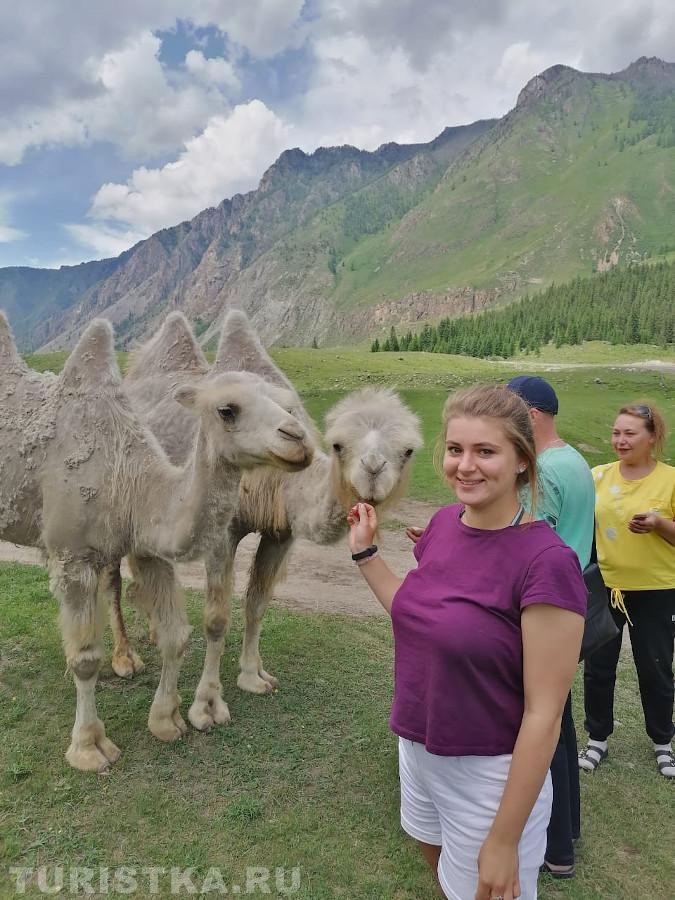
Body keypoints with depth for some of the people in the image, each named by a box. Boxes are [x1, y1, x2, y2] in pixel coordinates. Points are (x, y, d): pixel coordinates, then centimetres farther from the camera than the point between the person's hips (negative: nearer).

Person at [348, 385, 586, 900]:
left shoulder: (547, 562, -26)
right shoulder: (443, 523, -6)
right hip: (418, 750, 6)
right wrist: (365, 552, 4)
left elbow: (544, 713, -21)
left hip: (489, 774, -6)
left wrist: (504, 840, -16)